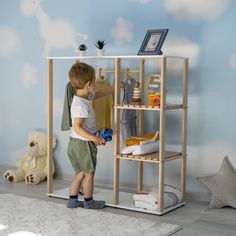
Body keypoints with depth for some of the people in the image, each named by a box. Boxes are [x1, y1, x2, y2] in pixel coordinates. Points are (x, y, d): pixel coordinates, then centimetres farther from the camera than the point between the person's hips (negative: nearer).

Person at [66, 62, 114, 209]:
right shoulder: (81, 105, -25)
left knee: (81, 172, 18)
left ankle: (72, 200, 24)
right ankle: (89, 201, 20)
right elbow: (77, 127, -28)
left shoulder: (85, 97, 5)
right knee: (89, 173, 6)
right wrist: (94, 138, -31)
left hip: (76, 143, 9)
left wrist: (114, 87, 25)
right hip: (83, 143, -9)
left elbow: (99, 94, 23)